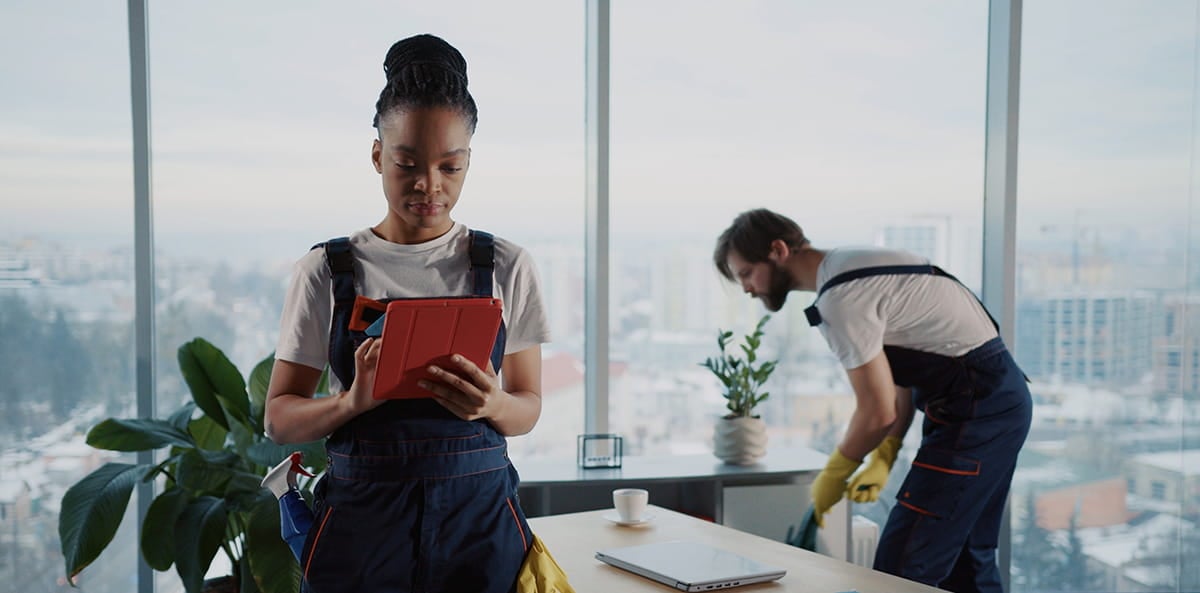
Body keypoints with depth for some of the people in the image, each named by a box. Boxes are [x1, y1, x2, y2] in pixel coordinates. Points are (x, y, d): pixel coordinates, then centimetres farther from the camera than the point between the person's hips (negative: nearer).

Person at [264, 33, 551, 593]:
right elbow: (279, 417, 0)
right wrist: (352, 402, -20)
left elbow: (528, 406, 5)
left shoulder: (508, 267, 1)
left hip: (479, 515, 1)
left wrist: (492, 405, -18)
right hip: (360, 519, 0)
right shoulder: (326, 270, -1)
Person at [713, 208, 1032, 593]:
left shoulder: (840, 297, -20)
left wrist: (833, 475, -3)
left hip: (975, 408, -11)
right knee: (964, 560, 19)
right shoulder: (850, 269, 12)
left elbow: (877, 412, -19)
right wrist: (884, 457, 8)